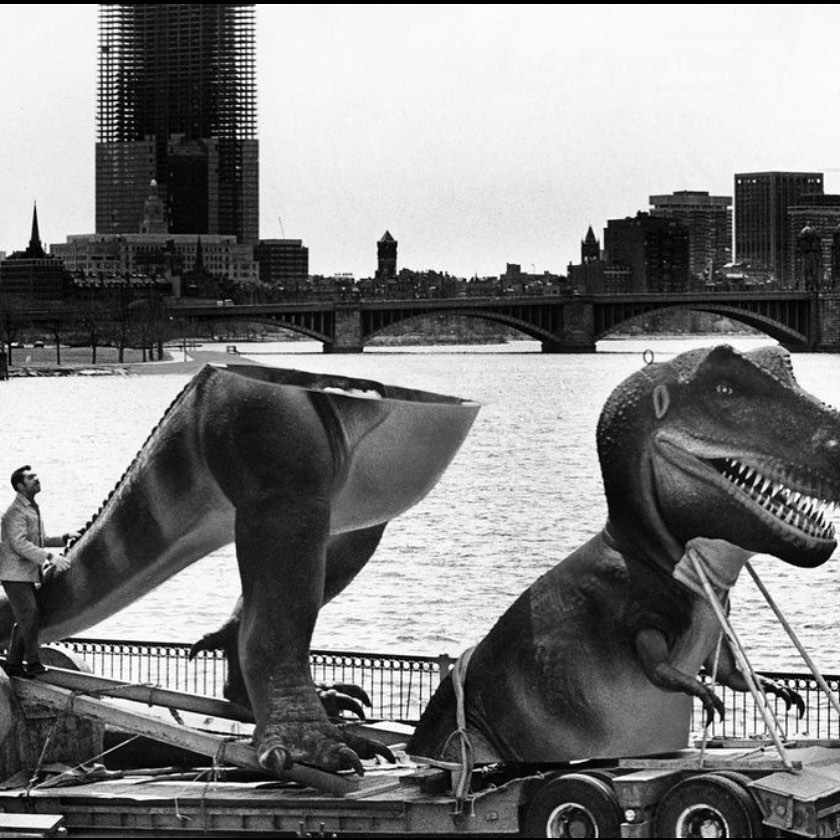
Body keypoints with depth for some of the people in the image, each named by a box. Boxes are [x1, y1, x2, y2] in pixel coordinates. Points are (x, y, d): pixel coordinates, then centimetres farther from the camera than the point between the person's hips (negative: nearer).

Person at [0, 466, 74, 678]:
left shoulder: (32, 509, 16)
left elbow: (40, 540, 26)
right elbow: (20, 545, -25)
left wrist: (64, 539, 12)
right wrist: (50, 557, -30)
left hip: (29, 575, 10)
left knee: (25, 621, 10)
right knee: (30, 617, -12)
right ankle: (33, 664, -8)